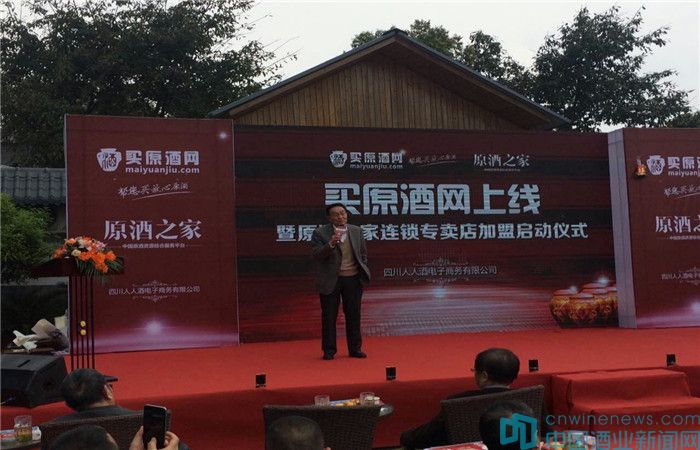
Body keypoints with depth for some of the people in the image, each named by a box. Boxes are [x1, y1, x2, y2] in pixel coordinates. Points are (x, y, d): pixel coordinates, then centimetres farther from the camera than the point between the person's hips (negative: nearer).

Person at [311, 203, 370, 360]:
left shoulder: (356, 231, 7)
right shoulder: (320, 233, -5)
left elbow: (363, 253, 16)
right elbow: (316, 255, -14)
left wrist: (362, 270, 9)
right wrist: (331, 244, -27)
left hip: (353, 279, 3)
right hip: (331, 280, -3)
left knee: (353, 315, 7)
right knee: (329, 316, 3)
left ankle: (355, 348, 17)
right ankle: (329, 350, 12)